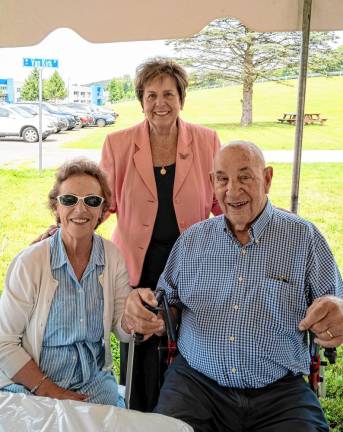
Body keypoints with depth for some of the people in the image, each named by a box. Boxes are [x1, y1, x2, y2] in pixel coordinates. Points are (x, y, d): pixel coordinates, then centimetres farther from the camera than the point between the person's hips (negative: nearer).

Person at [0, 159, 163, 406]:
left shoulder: (113, 257, -3)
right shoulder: (30, 262, -13)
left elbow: (122, 331, -1)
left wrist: (133, 318, -25)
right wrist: (50, 392, -14)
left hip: (94, 384, 3)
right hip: (30, 386, -3)